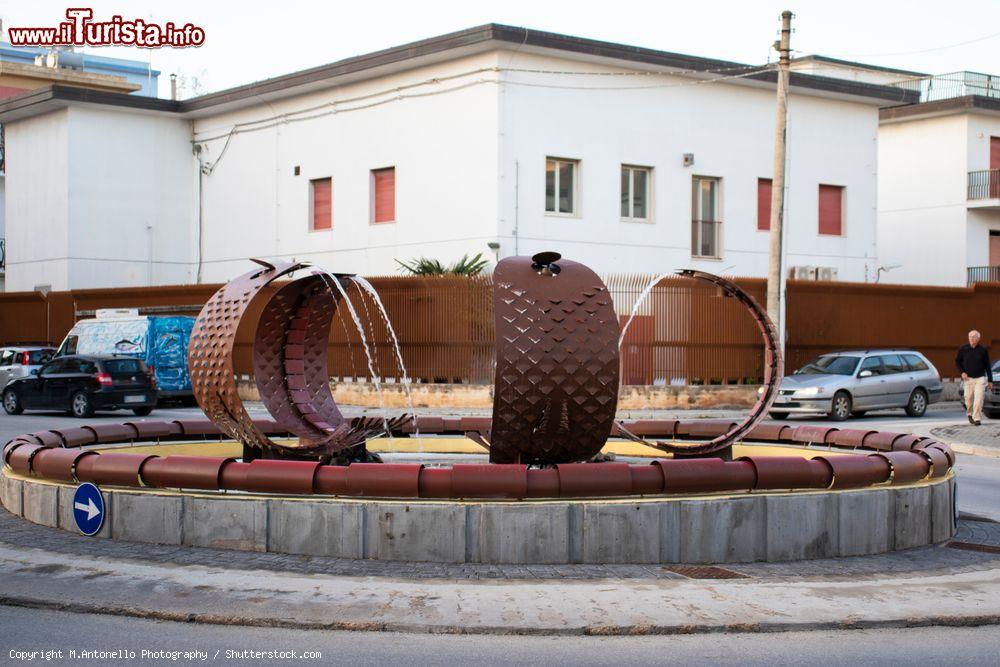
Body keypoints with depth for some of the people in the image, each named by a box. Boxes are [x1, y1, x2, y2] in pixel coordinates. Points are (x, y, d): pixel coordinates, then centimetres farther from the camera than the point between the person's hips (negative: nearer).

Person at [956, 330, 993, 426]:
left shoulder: (983, 350, -1)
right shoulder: (963, 349, -1)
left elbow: (987, 366, 5)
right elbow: (957, 361, 10)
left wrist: (990, 381, 5)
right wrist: (962, 372, -6)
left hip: (980, 379, -1)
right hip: (968, 378, 1)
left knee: (979, 399, -12)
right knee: (968, 399, 8)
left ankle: (977, 418, -7)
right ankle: (969, 414, 34)